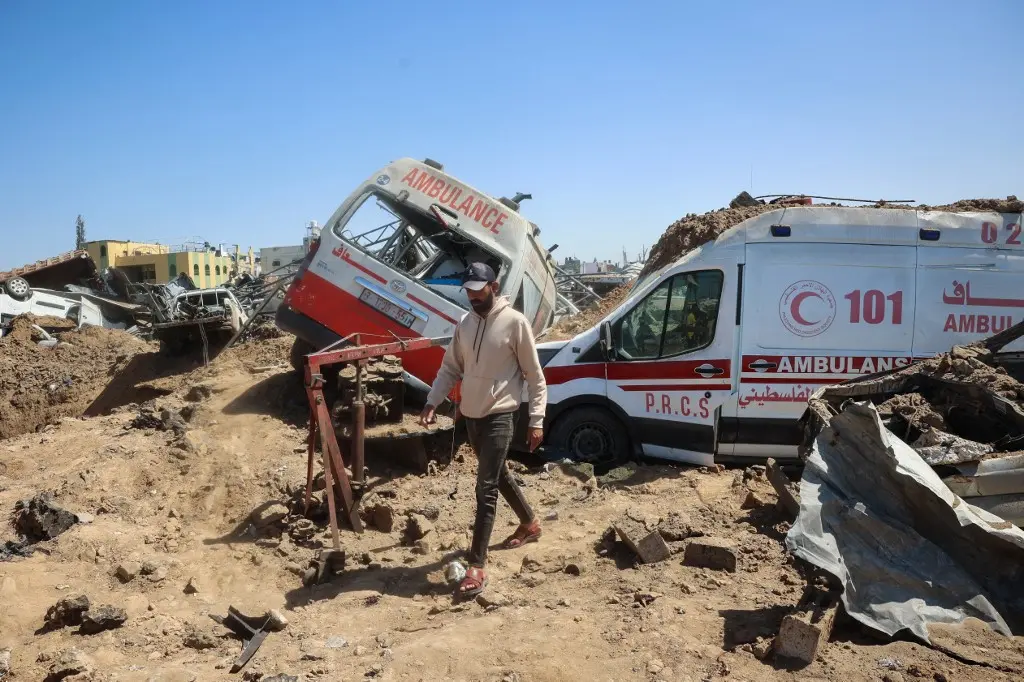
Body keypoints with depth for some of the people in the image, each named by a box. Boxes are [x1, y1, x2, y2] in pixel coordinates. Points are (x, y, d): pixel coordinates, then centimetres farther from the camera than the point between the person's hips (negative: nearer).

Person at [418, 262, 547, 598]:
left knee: (485, 489, -11)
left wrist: (537, 420, -12)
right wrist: (432, 402, -2)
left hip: (499, 416, -7)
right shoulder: (465, 323, 7)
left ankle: (477, 568, -7)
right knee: (499, 476, 22)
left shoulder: (514, 322, -11)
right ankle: (529, 524, 46)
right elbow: (450, 368, 12)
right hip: (471, 415, 7)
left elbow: (534, 375, -9)